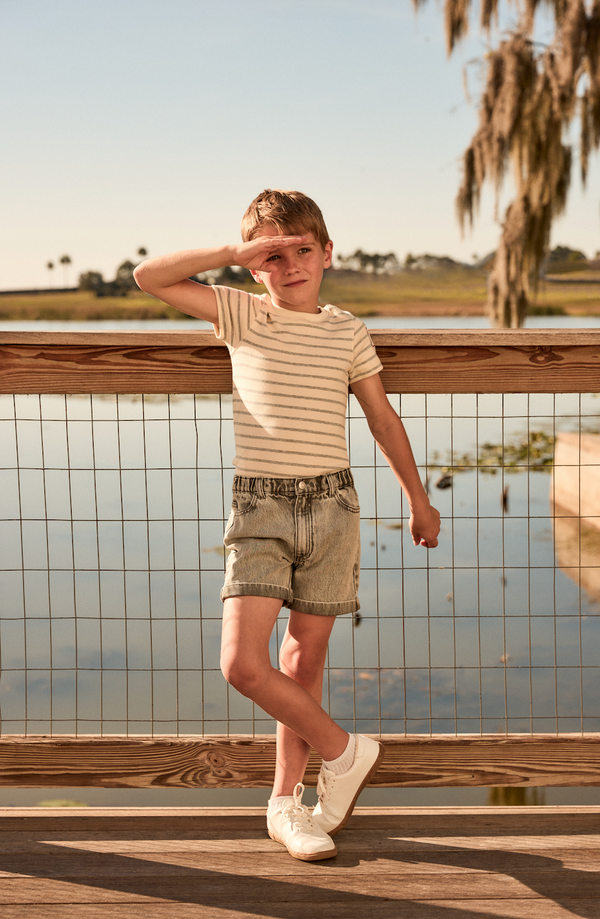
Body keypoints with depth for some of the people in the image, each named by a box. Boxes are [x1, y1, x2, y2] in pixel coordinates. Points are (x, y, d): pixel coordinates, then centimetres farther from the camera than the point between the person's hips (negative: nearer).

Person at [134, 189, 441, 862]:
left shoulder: (347, 333, 7)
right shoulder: (242, 315, 4)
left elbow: (383, 419, 16)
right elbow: (149, 277, -3)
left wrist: (417, 499, 22)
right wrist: (235, 252, -7)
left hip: (330, 505, 1)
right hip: (259, 509, -1)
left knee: (305, 659, 8)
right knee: (242, 663, -12)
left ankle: (286, 801, 23)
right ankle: (344, 754, 9)